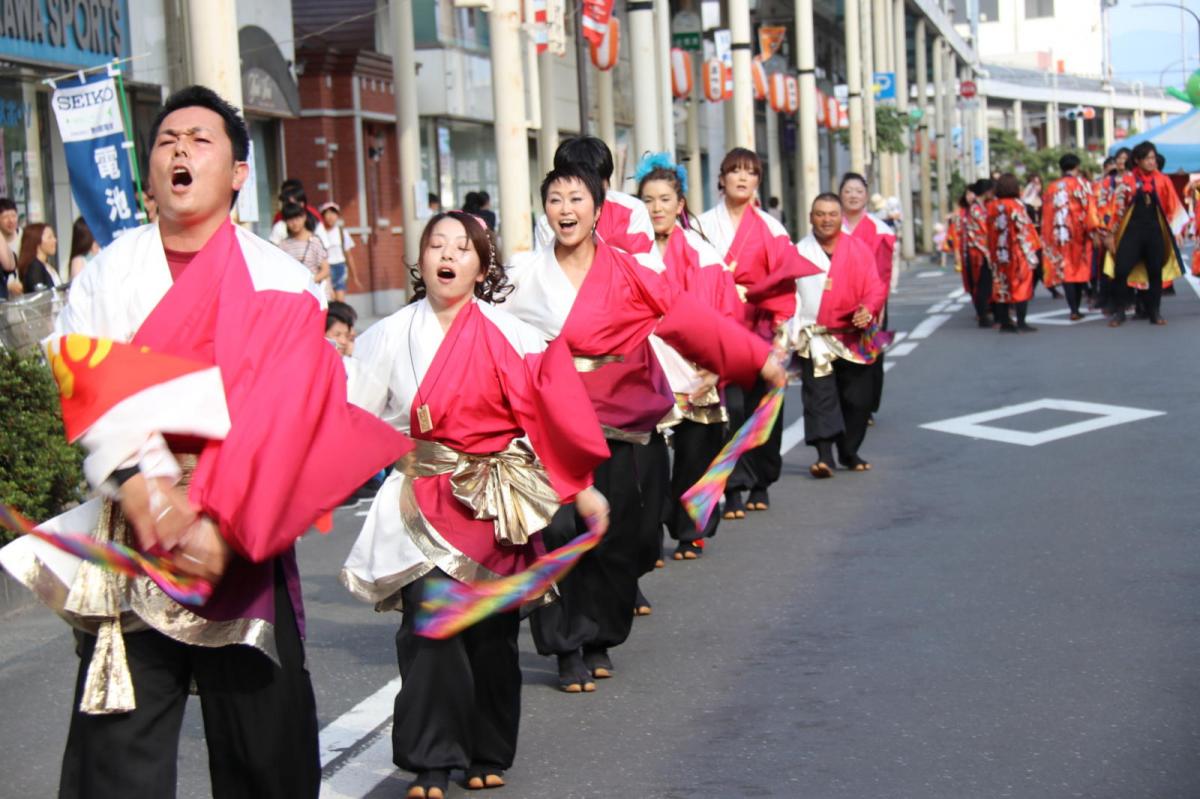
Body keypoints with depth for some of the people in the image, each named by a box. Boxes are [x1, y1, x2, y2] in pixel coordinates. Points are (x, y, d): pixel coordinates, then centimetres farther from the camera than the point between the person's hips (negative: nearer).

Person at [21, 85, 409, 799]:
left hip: (242, 540, -1)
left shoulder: (281, 283, 4)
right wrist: (144, 490, -20)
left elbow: (278, 410, -8)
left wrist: (220, 520, -20)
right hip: (130, 529, 1)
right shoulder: (110, 274, 10)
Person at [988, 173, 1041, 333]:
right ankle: (1021, 323, -4)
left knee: (1001, 286, 8)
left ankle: (1004, 322, 9)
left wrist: (991, 254, 13)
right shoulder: (1016, 205, -12)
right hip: (1017, 253, -5)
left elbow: (990, 231, 6)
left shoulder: (991, 207, 2)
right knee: (1021, 286, 0)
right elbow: (1024, 231, -12)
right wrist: (1031, 254, -7)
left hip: (998, 254, 5)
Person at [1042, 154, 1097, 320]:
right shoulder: (1083, 184, -1)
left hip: (1058, 234, 2)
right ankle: (1076, 307, 11)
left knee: (1065, 270, 3)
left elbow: (1046, 214, 8)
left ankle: (1073, 310, -8)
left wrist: (1048, 239, 12)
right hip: (1078, 232, -2)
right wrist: (1093, 230, -9)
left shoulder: (1051, 188, 8)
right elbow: (1089, 209, -10)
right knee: (1080, 268, 11)